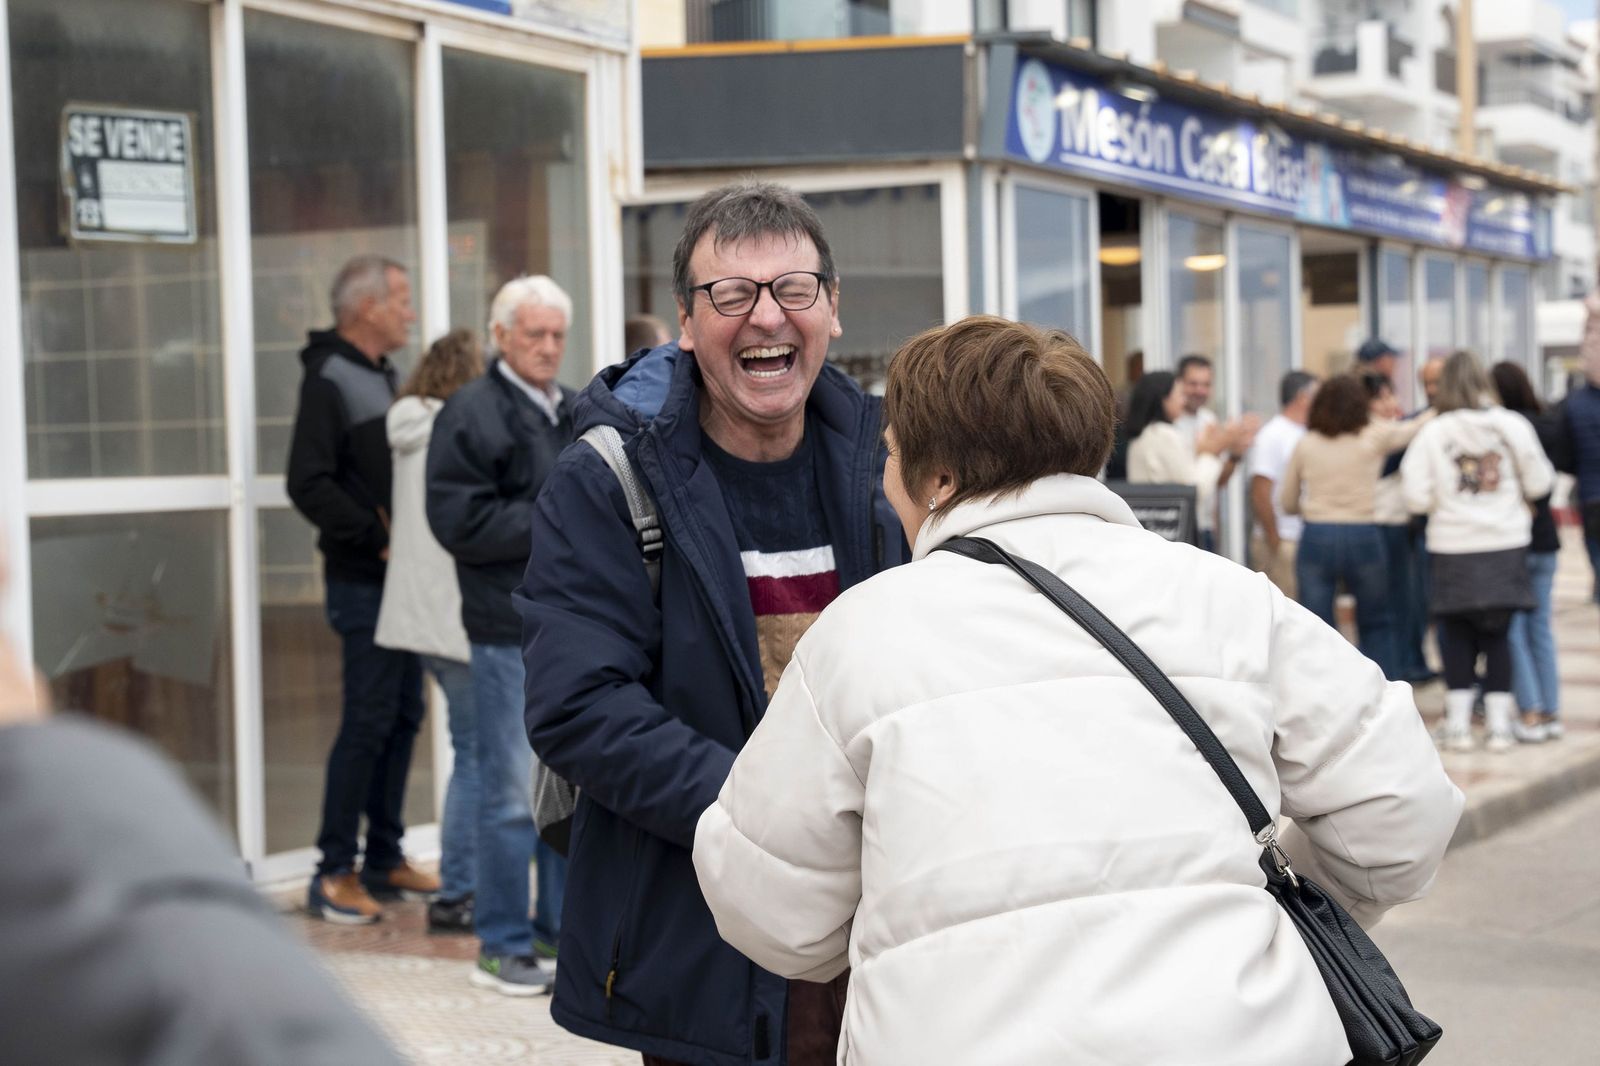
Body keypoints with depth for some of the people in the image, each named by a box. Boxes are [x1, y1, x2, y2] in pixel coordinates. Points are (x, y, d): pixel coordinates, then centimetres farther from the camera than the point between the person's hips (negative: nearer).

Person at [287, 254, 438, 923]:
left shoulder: (381, 376, 17)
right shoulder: (329, 379, -11)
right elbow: (308, 485, -19)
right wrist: (377, 540, -17)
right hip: (363, 583, -9)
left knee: (403, 716, 11)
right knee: (368, 721, -7)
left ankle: (384, 860, 20)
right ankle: (334, 873, 0)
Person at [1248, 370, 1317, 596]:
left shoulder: (1307, 435, 16)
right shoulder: (1273, 436, -9)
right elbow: (1260, 494, -14)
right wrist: (1275, 544, -15)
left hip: (1308, 542, 8)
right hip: (1283, 543, -8)